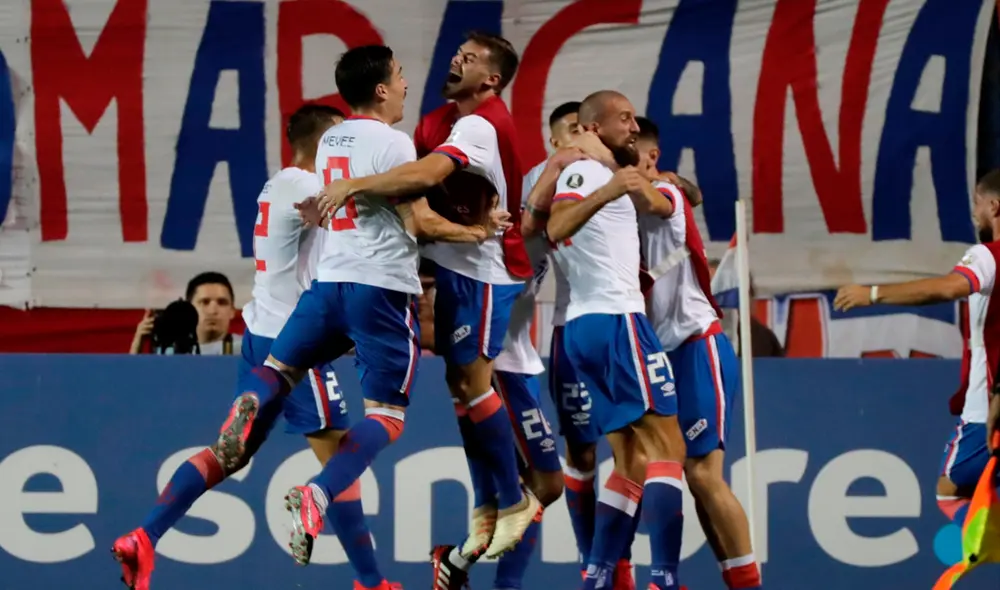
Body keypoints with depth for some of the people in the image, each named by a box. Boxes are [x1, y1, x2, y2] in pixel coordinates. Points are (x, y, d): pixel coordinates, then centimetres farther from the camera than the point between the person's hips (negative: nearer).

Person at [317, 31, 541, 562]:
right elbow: (405, 158, 8)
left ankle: (513, 501, 4)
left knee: (472, 380, -8)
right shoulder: (444, 119, 10)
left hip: (483, 269, -9)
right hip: (456, 264, 9)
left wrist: (356, 185, -36)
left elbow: (427, 174, -35)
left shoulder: (481, 125, -21)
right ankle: (485, 509, 14)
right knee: (461, 383, 9)